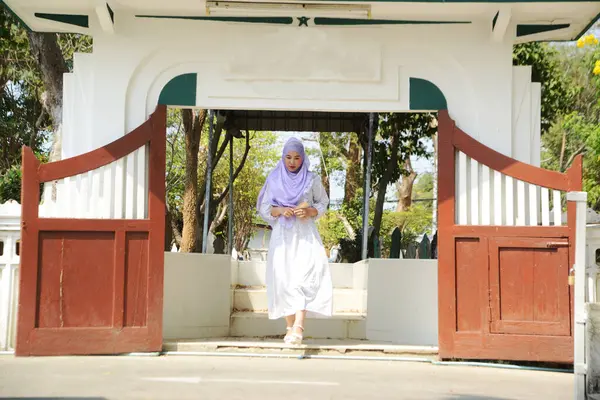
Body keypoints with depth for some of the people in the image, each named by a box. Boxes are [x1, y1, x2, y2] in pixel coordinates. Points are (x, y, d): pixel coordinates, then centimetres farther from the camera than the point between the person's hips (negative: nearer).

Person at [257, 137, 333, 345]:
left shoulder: (312, 180, 5)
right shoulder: (274, 180, 7)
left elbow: (322, 204, 11)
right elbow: (263, 208, 8)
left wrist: (309, 212, -9)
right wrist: (280, 211, -12)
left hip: (305, 235, -1)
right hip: (282, 235, 2)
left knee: (303, 277, -16)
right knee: (284, 279, -2)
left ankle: (299, 326, -26)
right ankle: (289, 327, 5)